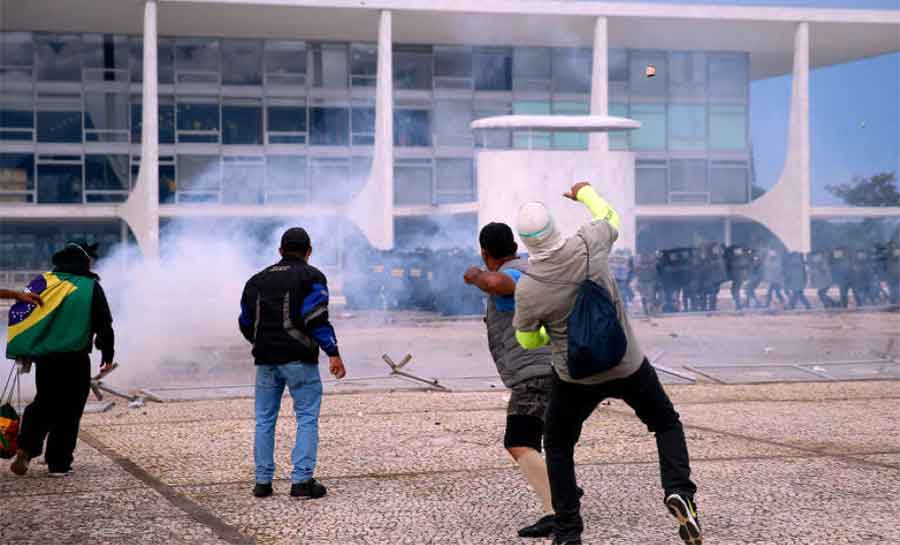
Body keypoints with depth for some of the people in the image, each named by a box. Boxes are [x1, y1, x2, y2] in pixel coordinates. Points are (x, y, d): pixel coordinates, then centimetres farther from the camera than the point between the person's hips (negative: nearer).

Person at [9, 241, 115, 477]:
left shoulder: (43, 282, 5)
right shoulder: (91, 287, -3)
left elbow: (20, 314, 4)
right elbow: (104, 325, 0)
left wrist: (22, 350, 12)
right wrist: (107, 354, 13)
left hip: (44, 357, 3)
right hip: (75, 360, -3)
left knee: (43, 403, 19)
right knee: (68, 412, 6)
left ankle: (26, 449, 1)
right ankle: (59, 463, 6)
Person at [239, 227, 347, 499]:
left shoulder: (258, 280, 16)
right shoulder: (311, 277, -1)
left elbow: (246, 323, 19)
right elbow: (317, 319, -13)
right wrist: (333, 353, -14)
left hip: (266, 359, 5)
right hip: (299, 359, -5)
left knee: (264, 419, 11)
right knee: (307, 418, -2)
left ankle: (262, 481, 11)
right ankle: (301, 481, -9)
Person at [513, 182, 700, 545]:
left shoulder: (527, 290, -21)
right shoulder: (588, 246, -19)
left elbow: (528, 341, -2)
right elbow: (609, 218, 7)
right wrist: (586, 193, 26)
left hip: (576, 376, -1)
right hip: (627, 366, 1)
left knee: (558, 447, 20)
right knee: (666, 424, 21)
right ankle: (679, 492, -4)